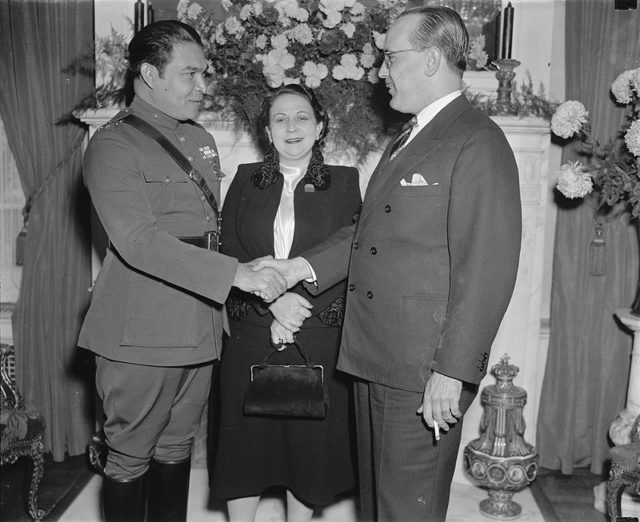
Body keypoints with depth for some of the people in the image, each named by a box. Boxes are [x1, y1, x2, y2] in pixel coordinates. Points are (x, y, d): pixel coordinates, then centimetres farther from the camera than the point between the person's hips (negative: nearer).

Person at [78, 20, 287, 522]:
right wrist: (237, 273, -27)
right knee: (130, 457, 8)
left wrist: (263, 281, 11)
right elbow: (139, 241, -23)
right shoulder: (112, 145, -11)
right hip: (142, 335, -7)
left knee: (176, 448, 18)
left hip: (201, 326, 7)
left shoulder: (202, 141, 15)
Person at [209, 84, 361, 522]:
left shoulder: (344, 182, 3)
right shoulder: (246, 180, 8)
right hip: (251, 335, 1)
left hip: (318, 339, -1)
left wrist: (298, 311, -13)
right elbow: (230, 255, 1)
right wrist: (273, 300, -15)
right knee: (246, 437, 9)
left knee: (310, 439, 9)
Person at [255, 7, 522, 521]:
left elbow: (486, 271, -18)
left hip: (424, 372, -9)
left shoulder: (479, 143, -13)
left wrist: (452, 372, -19)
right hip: (375, 361, 9)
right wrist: (301, 266, 7)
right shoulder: (405, 142, 17)